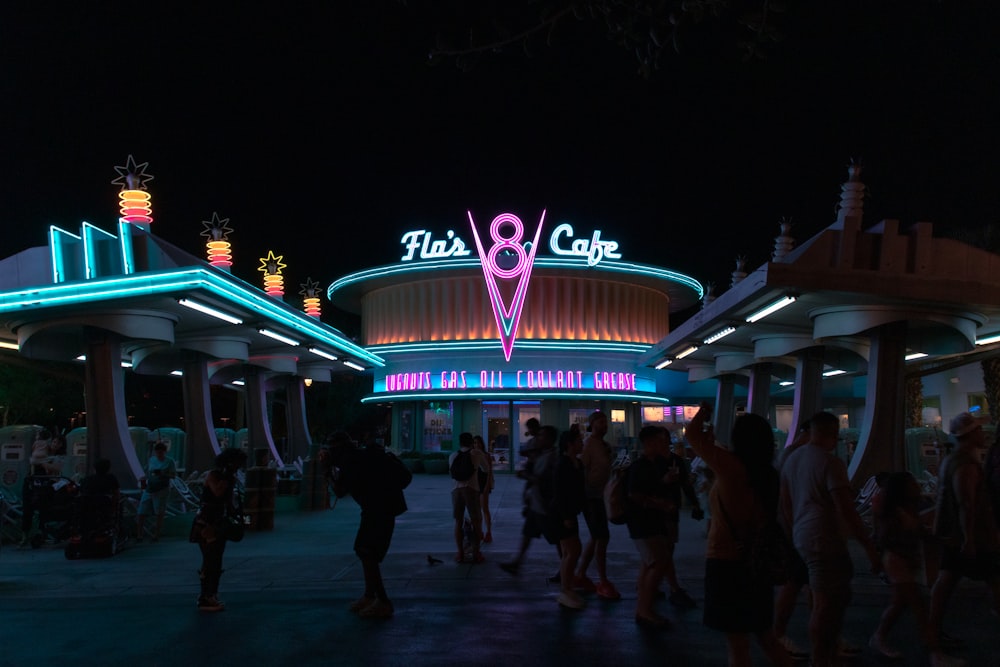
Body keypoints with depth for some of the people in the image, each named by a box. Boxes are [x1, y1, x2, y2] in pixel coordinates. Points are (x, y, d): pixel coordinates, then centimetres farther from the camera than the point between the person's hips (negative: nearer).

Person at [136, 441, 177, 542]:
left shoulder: (169, 461, -2)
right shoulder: (151, 460, 10)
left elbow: (173, 475, -4)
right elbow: (148, 472, 16)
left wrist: (163, 474, -20)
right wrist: (144, 479, -4)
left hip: (162, 489, -4)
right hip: (149, 489, 4)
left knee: (159, 513, 3)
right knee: (142, 512, -1)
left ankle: (156, 534, 16)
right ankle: (139, 534, 8)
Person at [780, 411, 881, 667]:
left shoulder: (791, 459, 12)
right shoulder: (830, 463, -14)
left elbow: (786, 505, 17)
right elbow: (847, 510, -18)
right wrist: (870, 547, -15)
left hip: (802, 537, 9)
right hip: (825, 539, -9)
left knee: (838, 596, 20)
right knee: (824, 604, -1)